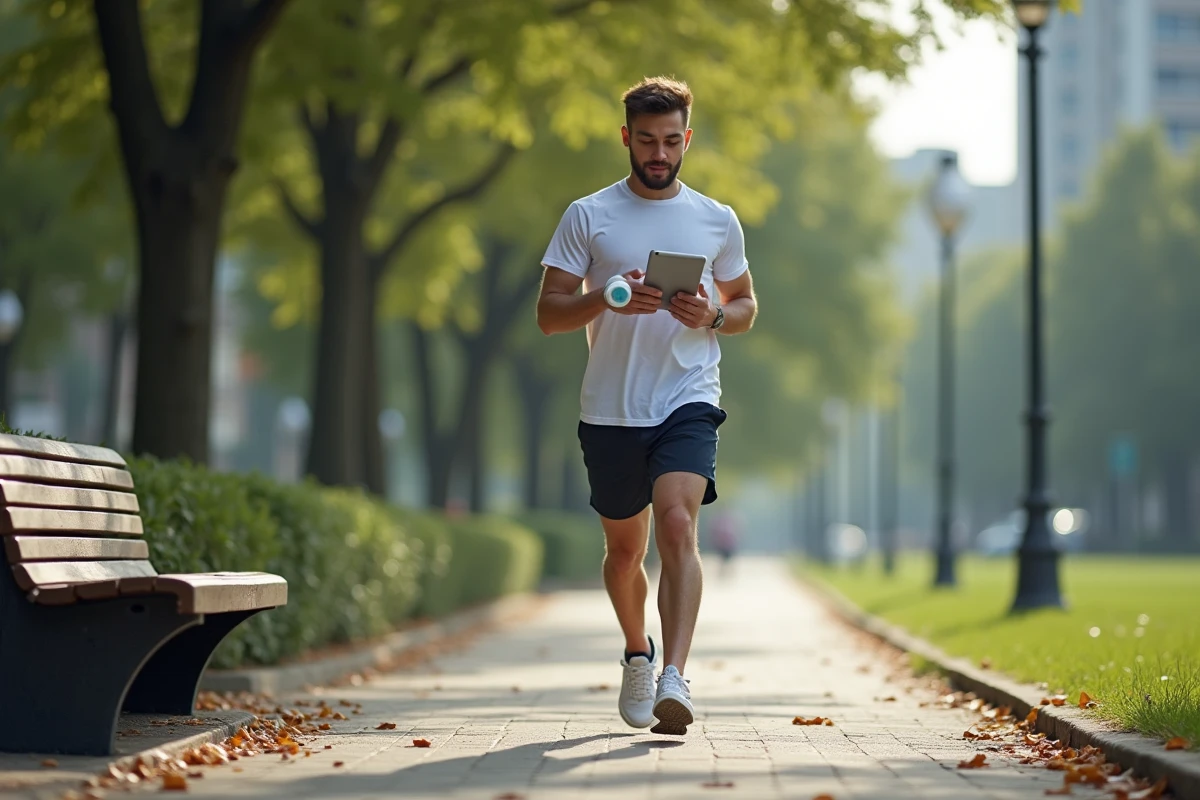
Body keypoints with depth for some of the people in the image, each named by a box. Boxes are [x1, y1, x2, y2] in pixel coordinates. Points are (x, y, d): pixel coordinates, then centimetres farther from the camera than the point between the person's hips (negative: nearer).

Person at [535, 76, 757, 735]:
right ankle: (638, 654, 40)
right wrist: (609, 299, -19)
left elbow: (745, 305, 18)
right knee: (624, 546, 13)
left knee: (677, 525, -22)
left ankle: (674, 679, -30)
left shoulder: (718, 222, 8)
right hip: (610, 408, 1)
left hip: (688, 401, -1)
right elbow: (548, 313, 0)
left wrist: (712, 316, -5)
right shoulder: (587, 217, 3)